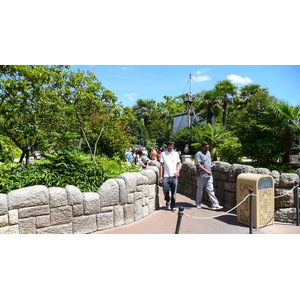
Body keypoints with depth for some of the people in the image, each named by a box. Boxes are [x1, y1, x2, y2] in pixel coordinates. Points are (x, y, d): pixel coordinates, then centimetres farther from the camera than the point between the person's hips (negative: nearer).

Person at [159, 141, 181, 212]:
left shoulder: (176, 153, 9)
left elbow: (179, 163, 13)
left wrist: (177, 171, -6)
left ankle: (173, 206, 16)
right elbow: (161, 165, 3)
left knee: (174, 192, 4)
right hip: (166, 176, -1)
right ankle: (168, 201, 26)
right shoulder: (163, 153, 3)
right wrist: (160, 176, -2)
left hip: (174, 176, 1)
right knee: (165, 190, -4)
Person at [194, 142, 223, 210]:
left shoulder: (208, 153, 14)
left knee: (210, 190, 2)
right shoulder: (198, 154, -10)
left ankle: (215, 205, -1)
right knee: (200, 190, 7)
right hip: (201, 176, -6)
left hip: (209, 175, 6)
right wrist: (206, 171, -23)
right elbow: (198, 165, -18)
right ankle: (198, 204, 23)